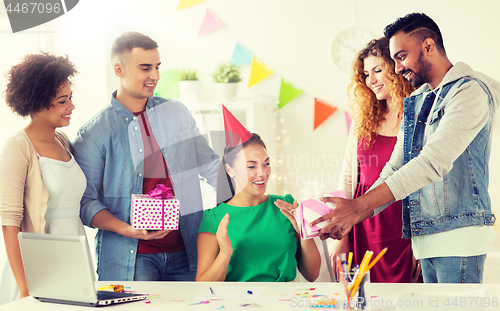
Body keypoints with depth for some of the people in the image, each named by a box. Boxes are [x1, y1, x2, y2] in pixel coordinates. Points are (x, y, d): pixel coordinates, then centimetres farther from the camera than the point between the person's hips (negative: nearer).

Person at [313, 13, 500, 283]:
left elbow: (434, 161, -20)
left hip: (458, 231, -7)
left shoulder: (469, 90, -9)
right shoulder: (415, 102, 18)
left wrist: (358, 207, -24)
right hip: (426, 238, 7)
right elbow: (395, 169, 16)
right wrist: (349, 219, 1)